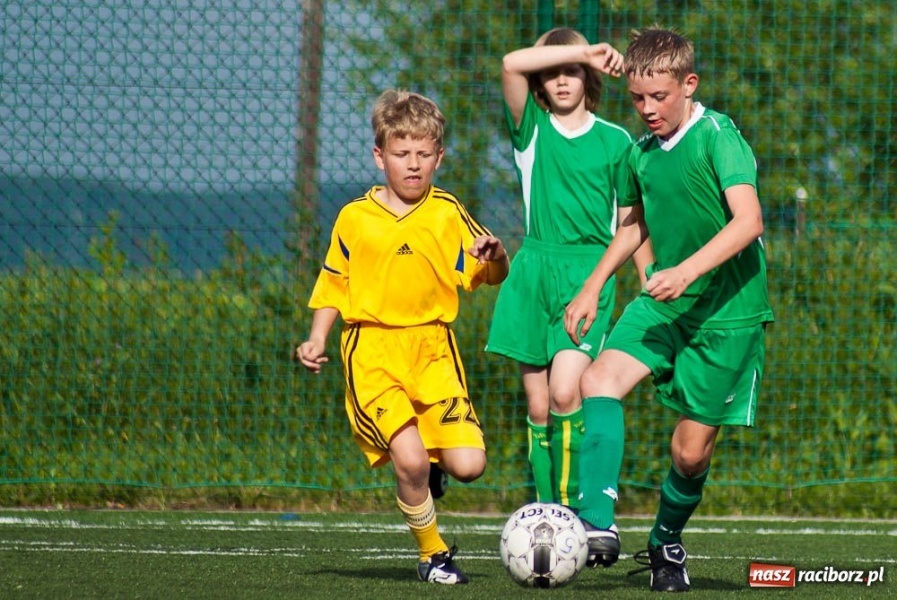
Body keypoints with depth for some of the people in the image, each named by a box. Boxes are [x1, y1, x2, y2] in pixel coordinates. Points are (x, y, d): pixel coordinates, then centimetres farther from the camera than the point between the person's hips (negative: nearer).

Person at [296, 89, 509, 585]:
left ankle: (420, 465, 25)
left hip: (433, 349, 2)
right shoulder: (354, 218, 5)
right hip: (372, 351, -1)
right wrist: (317, 339, 0)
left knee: (468, 464, -11)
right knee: (410, 460, -19)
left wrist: (494, 256, -18)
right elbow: (333, 286, 14)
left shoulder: (448, 214, 6)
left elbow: (491, 275, 5)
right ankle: (433, 554, 4)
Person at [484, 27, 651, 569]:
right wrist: (584, 50, -10)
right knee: (539, 407, 2)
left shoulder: (615, 141, 8)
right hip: (535, 270, 3)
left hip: (589, 270, -3)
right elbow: (512, 64, -9)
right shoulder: (531, 128, 9)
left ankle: (592, 517, -16)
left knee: (566, 391, -21)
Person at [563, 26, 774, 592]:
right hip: (664, 303, 6)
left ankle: (666, 544, 27)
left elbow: (748, 219, -27)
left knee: (691, 449, 0)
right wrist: (593, 287, 22)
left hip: (728, 311, -6)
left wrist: (688, 270, -37)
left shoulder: (718, 136, -14)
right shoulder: (642, 152, 9)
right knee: (599, 380, -20)